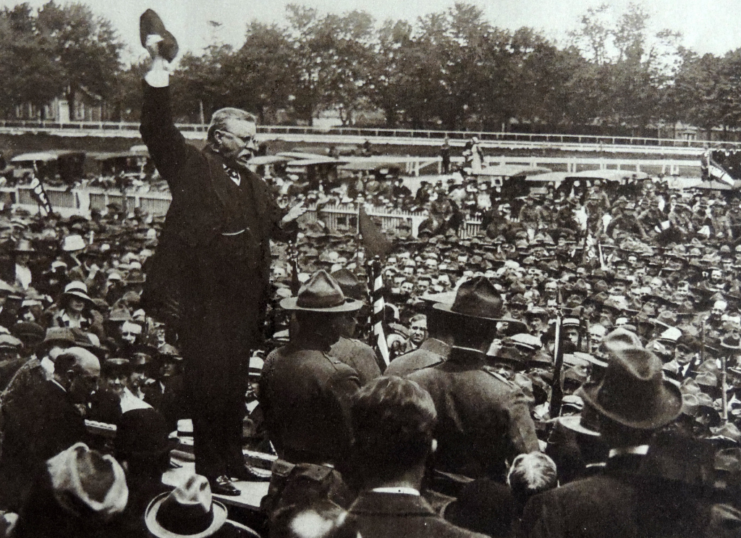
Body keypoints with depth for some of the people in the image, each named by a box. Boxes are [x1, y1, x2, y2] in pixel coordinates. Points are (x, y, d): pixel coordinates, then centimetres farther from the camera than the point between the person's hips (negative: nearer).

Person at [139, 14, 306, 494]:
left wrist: (286, 221, -5)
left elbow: (272, 223, 19)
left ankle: (233, 459, 31)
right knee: (209, 383, 1)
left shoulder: (252, 182, 16)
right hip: (203, 299, -7)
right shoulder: (192, 168, -4)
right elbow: (158, 130, -16)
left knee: (235, 383, 16)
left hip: (243, 301, 7)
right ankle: (210, 470, 15)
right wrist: (158, 67, -21)